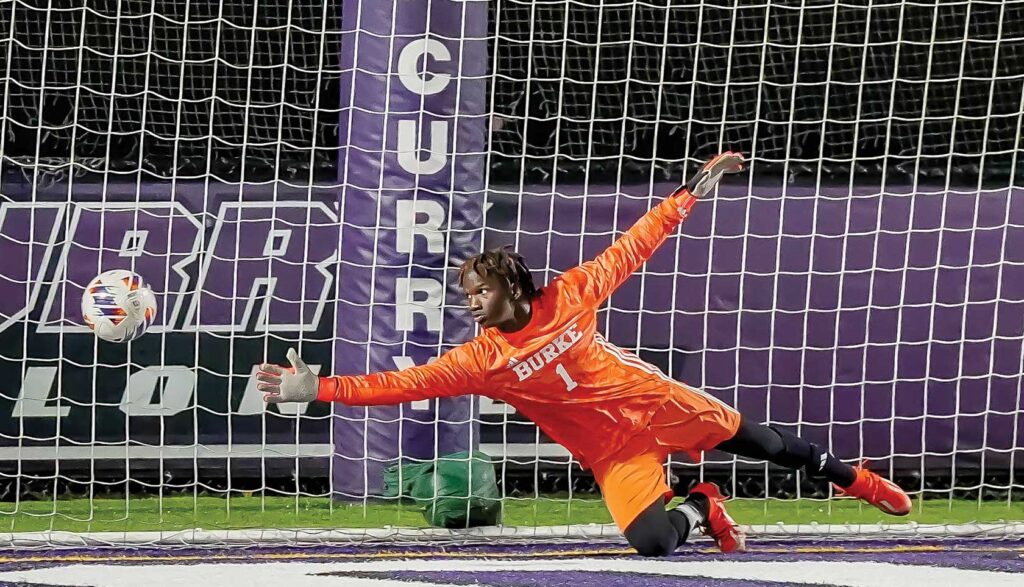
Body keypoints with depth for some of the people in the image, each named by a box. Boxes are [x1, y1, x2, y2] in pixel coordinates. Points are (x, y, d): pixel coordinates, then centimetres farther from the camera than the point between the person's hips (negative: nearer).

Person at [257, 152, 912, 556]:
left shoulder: (568, 298, -11)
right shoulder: (481, 360, -11)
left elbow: (631, 248, -3)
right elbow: (407, 383, -16)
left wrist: (694, 191, -2)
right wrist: (318, 389, -24)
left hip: (660, 405, 0)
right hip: (615, 452, 0)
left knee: (761, 441, 10)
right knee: (651, 540, -21)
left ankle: (853, 479, 35)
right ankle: (700, 508, 12)